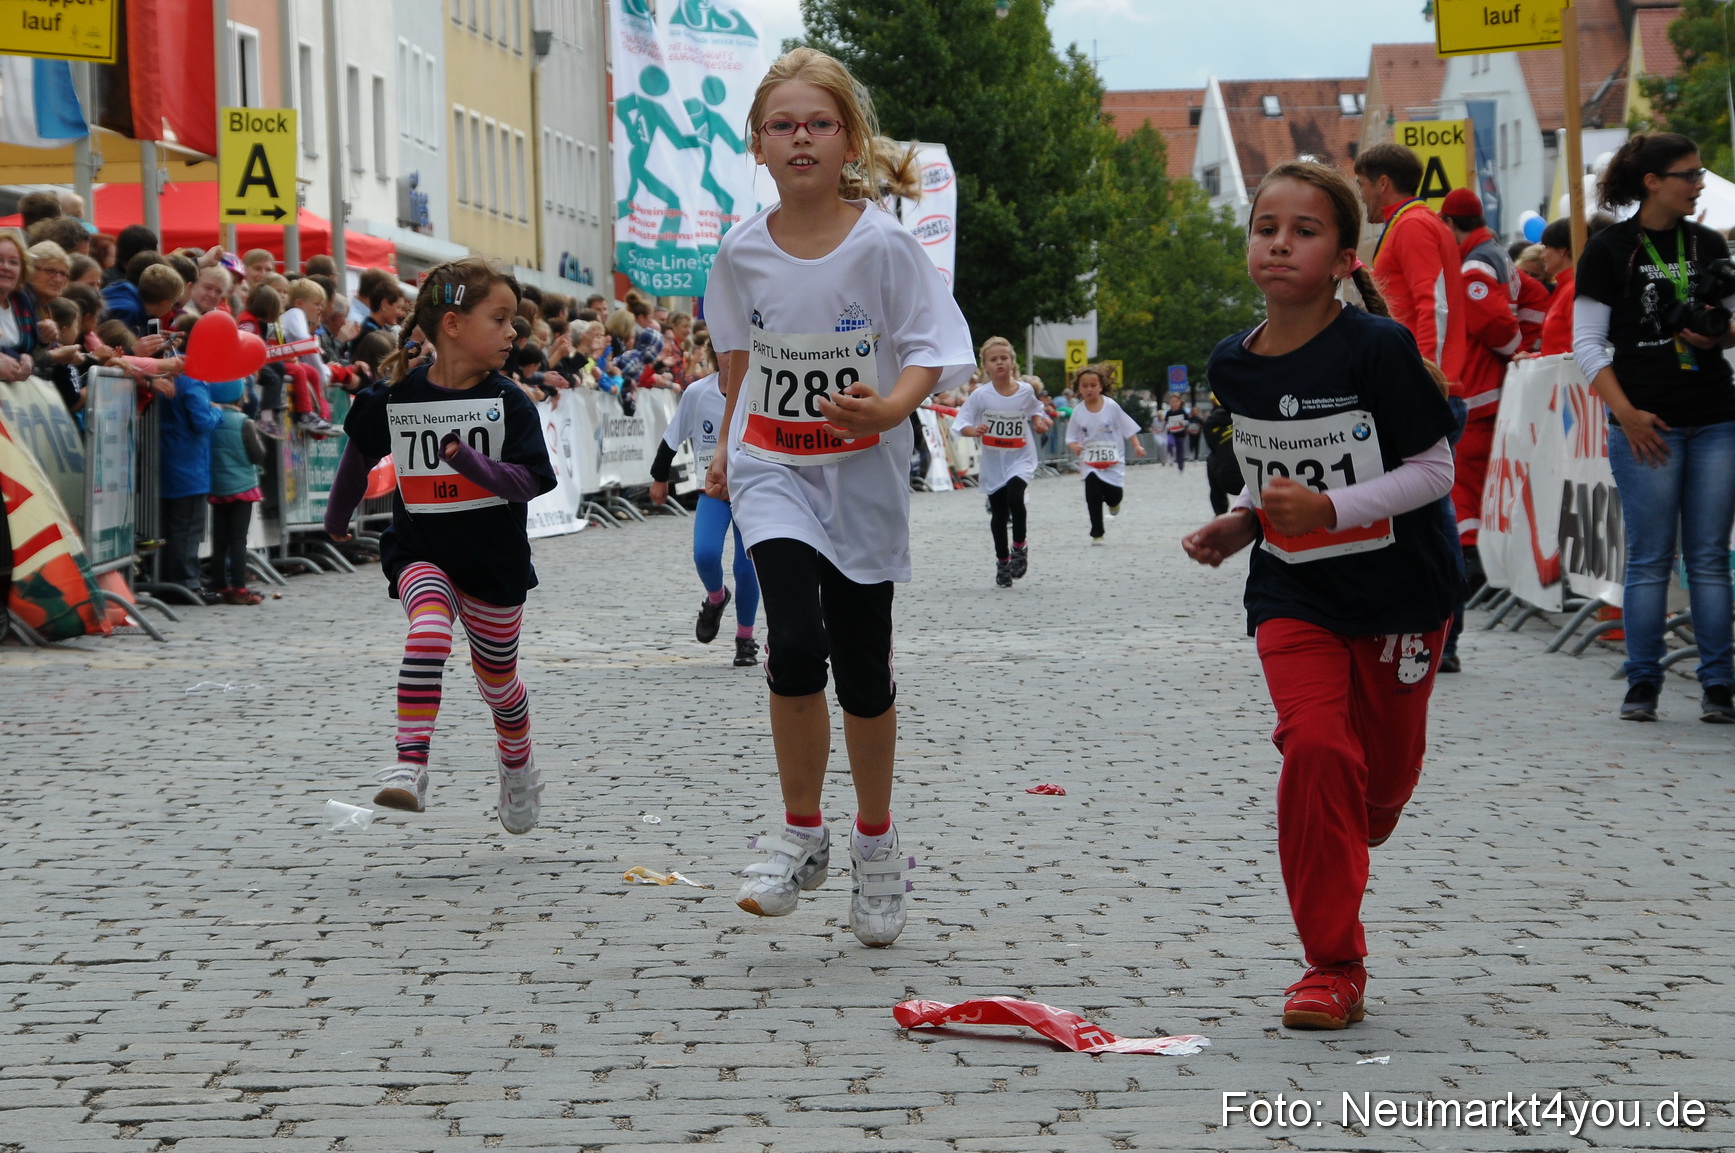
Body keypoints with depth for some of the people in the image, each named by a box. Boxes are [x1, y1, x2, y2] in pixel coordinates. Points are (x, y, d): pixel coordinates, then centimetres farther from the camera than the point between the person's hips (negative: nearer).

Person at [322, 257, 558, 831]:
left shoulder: (508, 401, -8)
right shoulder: (395, 396, -6)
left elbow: (529, 481, -15)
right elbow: (361, 454, 12)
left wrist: (472, 462, -32)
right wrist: (337, 517, 25)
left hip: (496, 558, 1)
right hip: (421, 551, -1)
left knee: (497, 678, 15)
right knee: (429, 633, -31)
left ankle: (517, 767, 43)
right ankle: (410, 765, -33)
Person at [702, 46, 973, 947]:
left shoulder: (883, 244, -11)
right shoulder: (743, 252, -2)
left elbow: (933, 349, -12)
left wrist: (889, 409, -31)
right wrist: (728, 448, 20)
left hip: (863, 479, -1)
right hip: (773, 474, 1)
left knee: (863, 672, 7)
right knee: (795, 644, -20)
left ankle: (875, 843, 29)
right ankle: (801, 836, -2)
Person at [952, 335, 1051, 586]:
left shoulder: (1026, 391, -3)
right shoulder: (980, 396, -10)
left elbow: (1034, 410, 19)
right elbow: (960, 423, -11)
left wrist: (1038, 422, -1)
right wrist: (974, 430, -30)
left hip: (1020, 458, 0)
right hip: (992, 461, 0)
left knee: (1014, 496, -25)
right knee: (998, 513, 7)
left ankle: (1020, 547, -3)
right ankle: (1002, 561, 25)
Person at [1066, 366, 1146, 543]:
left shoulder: (1111, 406, -6)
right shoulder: (1078, 412, -3)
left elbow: (1128, 428, 1)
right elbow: (1071, 438, 3)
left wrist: (1137, 446, -9)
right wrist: (1074, 446, -19)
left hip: (1113, 460, -1)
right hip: (1089, 461, 1)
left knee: (1114, 493, -8)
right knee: (1092, 495, -10)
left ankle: (1113, 502, 33)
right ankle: (1096, 533, 2)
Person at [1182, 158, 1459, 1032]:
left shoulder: (1377, 349, -17)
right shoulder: (1233, 366, 0)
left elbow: (1434, 469, -14)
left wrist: (1331, 510, -24)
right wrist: (1245, 523, 0)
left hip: (1397, 589, -2)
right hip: (1293, 592, 2)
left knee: (1385, 766, 10)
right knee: (1315, 745, -16)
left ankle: (1357, 824, 51)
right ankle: (1334, 968, -7)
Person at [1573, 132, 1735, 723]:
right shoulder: (1610, 249, -2)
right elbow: (1586, 344, -3)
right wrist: (1626, 413, -12)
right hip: (1648, 424, -4)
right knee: (1650, 557, -1)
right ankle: (1642, 685, 7)